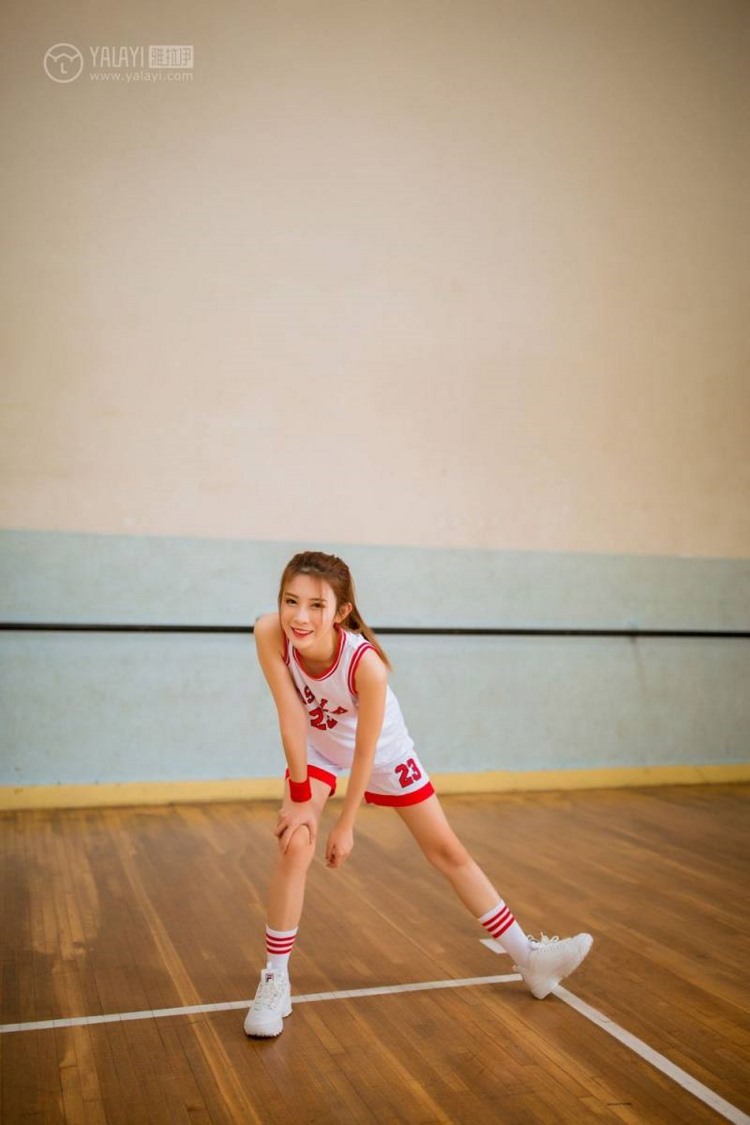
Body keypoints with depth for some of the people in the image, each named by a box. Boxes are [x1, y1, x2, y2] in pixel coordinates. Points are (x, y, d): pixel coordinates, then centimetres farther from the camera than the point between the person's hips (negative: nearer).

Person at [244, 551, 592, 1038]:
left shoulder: (366, 663, -39)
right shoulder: (270, 634, -33)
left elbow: (366, 752, -26)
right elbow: (291, 717, -27)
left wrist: (346, 824, -16)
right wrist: (300, 798, -22)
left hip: (384, 755, -1)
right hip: (316, 750, 1)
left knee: (449, 851, 6)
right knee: (295, 845, -19)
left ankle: (529, 956, 20)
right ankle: (275, 981, -1)